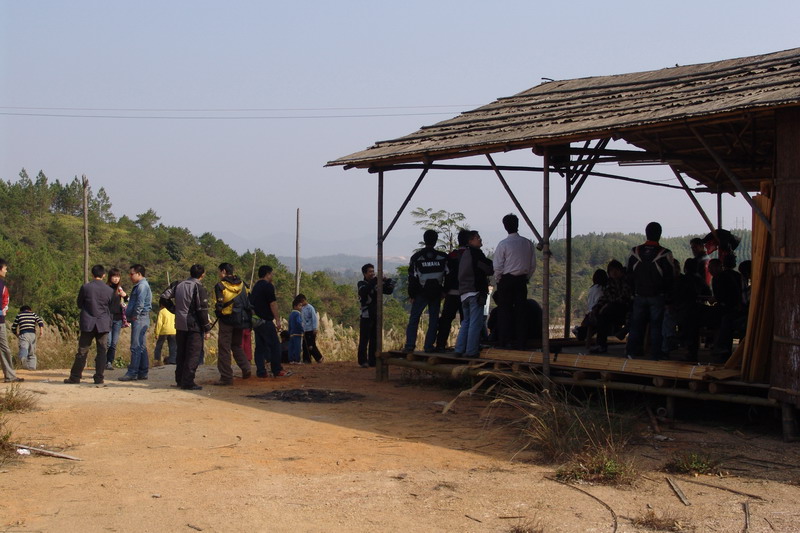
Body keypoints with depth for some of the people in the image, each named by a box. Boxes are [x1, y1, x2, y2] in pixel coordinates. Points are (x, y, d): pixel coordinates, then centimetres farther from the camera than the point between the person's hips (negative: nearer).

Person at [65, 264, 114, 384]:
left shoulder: (85, 288, -6)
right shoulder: (109, 290, -2)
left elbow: (79, 305, 6)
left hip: (88, 324, 0)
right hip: (103, 324, 1)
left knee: (82, 351, 5)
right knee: (102, 351, 4)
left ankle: (75, 377, 9)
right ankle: (99, 378, 2)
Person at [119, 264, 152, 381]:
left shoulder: (142, 286, -13)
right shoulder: (139, 286, 19)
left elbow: (140, 303, -21)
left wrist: (134, 316, -13)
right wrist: (129, 316, 13)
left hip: (139, 319, -11)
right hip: (139, 320, 11)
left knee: (136, 347, -10)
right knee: (141, 347, 11)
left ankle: (132, 373, -10)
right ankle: (143, 372, 15)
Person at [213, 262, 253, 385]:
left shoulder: (220, 286, -11)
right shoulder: (242, 284, 7)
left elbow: (219, 306, -14)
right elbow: (249, 302, 8)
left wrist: (218, 312, 7)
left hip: (226, 320, -6)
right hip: (240, 320, 6)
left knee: (224, 349, 1)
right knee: (237, 346, 22)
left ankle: (226, 377, 0)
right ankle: (246, 369, 7)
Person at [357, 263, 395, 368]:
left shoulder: (376, 284, 12)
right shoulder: (361, 284, -2)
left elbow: (389, 291, 9)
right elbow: (364, 292, -24)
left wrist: (388, 281, -9)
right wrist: (374, 281, -28)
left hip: (376, 316, 5)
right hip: (366, 316, -5)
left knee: (375, 340, 7)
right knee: (364, 340, -6)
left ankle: (373, 361, 12)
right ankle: (363, 361, -4)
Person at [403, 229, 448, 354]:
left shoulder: (416, 257, -3)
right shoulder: (442, 257, 0)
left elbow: (412, 277, -2)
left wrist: (411, 294, 4)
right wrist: (444, 291, 13)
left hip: (421, 293, -1)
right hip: (436, 293, 1)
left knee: (413, 320, 3)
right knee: (433, 319, 7)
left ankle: (409, 345, -5)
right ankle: (429, 345, 2)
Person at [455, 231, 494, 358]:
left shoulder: (464, 254, 20)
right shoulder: (476, 252, -8)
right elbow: (489, 269, -11)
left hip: (463, 292, 9)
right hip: (475, 292, -9)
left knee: (466, 322, 15)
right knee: (475, 323, -6)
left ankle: (459, 350, 12)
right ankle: (471, 351, -7)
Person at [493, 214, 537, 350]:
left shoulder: (503, 244, -10)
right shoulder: (528, 243, 2)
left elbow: (498, 266, -9)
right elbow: (533, 264, 6)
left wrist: (498, 280, 6)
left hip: (506, 280, -3)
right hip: (522, 280, 4)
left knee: (505, 311, 3)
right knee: (520, 311, 7)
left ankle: (505, 342, 0)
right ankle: (520, 342, 7)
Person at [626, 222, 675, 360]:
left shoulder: (635, 251, -3)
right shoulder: (665, 254, -13)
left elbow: (629, 274, 4)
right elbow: (670, 277, -8)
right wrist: (663, 291, 9)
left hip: (639, 295, 2)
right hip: (657, 296, -2)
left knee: (637, 324, 11)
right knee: (656, 325, 4)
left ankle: (632, 351, 9)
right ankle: (655, 355, 4)